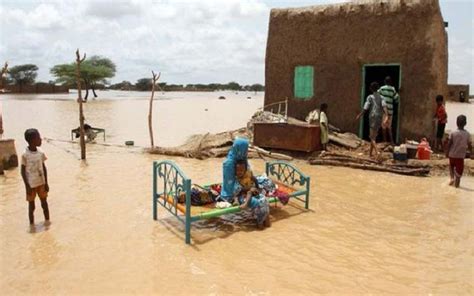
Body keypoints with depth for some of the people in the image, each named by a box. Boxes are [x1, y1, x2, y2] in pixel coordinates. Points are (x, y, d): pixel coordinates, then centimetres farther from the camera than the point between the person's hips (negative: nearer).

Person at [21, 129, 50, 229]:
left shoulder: (40, 153, -3)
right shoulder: (25, 155, -16)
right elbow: (23, 171, -10)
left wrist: (46, 183, 5)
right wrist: (27, 186, -12)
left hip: (41, 183, 4)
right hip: (31, 185, -3)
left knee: (44, 202, 13)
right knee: (31, 205, 9)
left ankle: (47, 220, 29)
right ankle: (31, 223, 23)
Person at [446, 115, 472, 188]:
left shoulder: (453, 133, -10)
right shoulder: (467, 134, -6)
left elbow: (449, 144, -9)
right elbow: (469, 145, -1)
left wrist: (447, 152, 2)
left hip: (452, 154, 0)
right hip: (461, 155, 0)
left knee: (451, 166, 23)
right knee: (459, 169, 8)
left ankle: (452, 178, 8)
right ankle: (457, 182, 7)